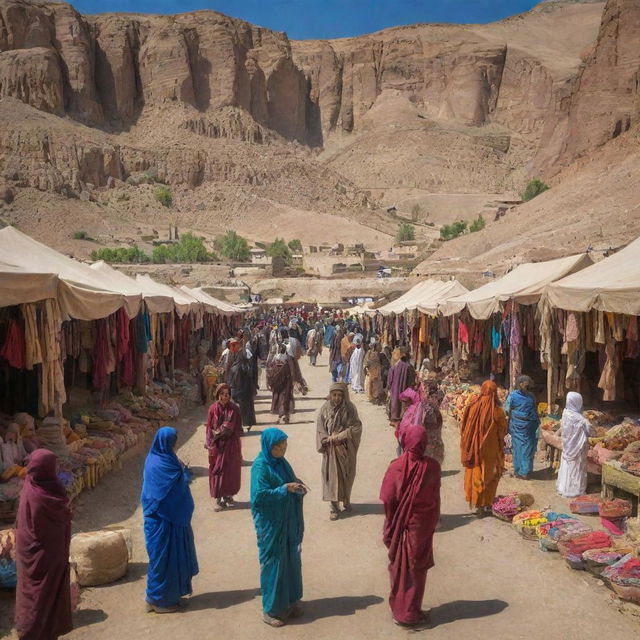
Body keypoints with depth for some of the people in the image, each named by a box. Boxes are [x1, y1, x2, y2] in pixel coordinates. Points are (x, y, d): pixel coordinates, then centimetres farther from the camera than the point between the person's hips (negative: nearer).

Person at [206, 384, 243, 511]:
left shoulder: (235, 409, -6)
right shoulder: (213, 409, -4)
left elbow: (238, 428, -2)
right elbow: (209, 428, 0)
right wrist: (210, 446, -5)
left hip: (231, 445, 0)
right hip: (217, 445, 0)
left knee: (231, 471, 6)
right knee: (217, 471, 3)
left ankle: (229, 495, 22)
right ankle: (219, 499, 14)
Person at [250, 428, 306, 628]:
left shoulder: (281, 462, 4)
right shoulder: (260, 467, -19)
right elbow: (260, 496, -23)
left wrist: (297, 486, -9)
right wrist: (285, 489, -25)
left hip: (288, 521, 7)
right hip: (270, 524, -7)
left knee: (290, 560, 16)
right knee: (273, 563, 4)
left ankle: (289, 601, 33)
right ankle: (271, 609, 20)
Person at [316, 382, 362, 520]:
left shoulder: (350, 408, -9)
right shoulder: (325, 408, -6)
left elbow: (356, 428, -11)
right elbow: (321, 429, -2)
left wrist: (338, 437, -18)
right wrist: (332, 439, -17)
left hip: (347, 448, 0)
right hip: (331, 448, 0)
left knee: (347, 475, 12)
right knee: (332, 476, 1)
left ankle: (346, 500, 32)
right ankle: (334, 507, 8)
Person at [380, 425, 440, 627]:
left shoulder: (396, 467, -17)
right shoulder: (432, 467, -15)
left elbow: (388, 500, -13)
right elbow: (435, 498, -7)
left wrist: (390, 526, 1)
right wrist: (432, 523, 8)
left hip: (400, 526, 0)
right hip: (422, 526, 0)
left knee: (399, 567, 16)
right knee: (417, 568, 15)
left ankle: (399, 611, 28)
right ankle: (411, 613, 24)